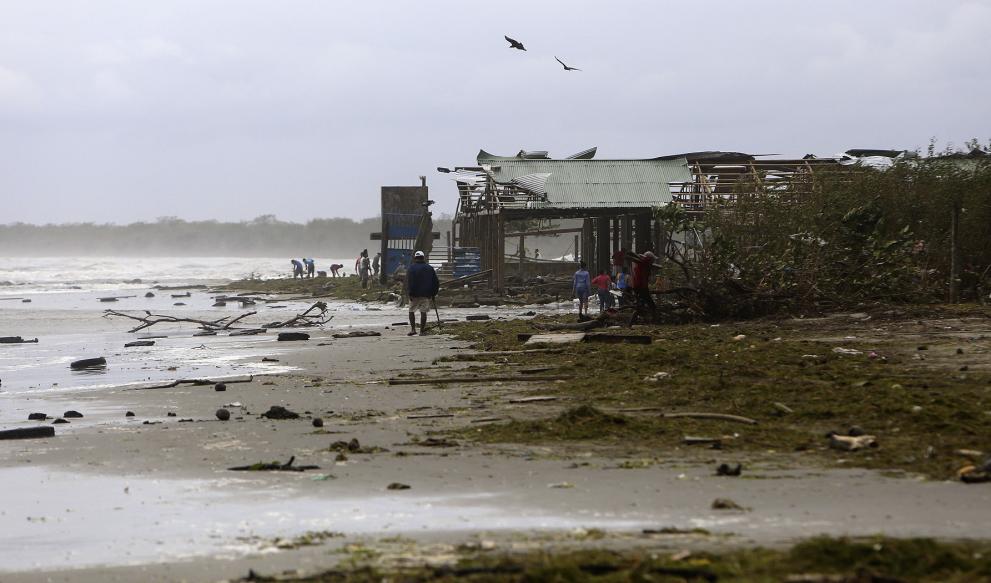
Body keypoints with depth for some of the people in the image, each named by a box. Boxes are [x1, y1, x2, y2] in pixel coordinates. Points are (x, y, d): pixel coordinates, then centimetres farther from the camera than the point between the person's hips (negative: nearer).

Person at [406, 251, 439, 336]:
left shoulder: (411, 268, -4)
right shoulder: (430, 268, 8)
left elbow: (409, 282, -12)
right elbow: (436, 282, 11)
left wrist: (409, 294, -10)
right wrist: (433, 293, 16)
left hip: (414, 294, -2)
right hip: (426, 295, 2)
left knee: (411, 311, 11)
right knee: (423, 312, 3)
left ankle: (413, 329, 2)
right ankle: (422, 331, 1)